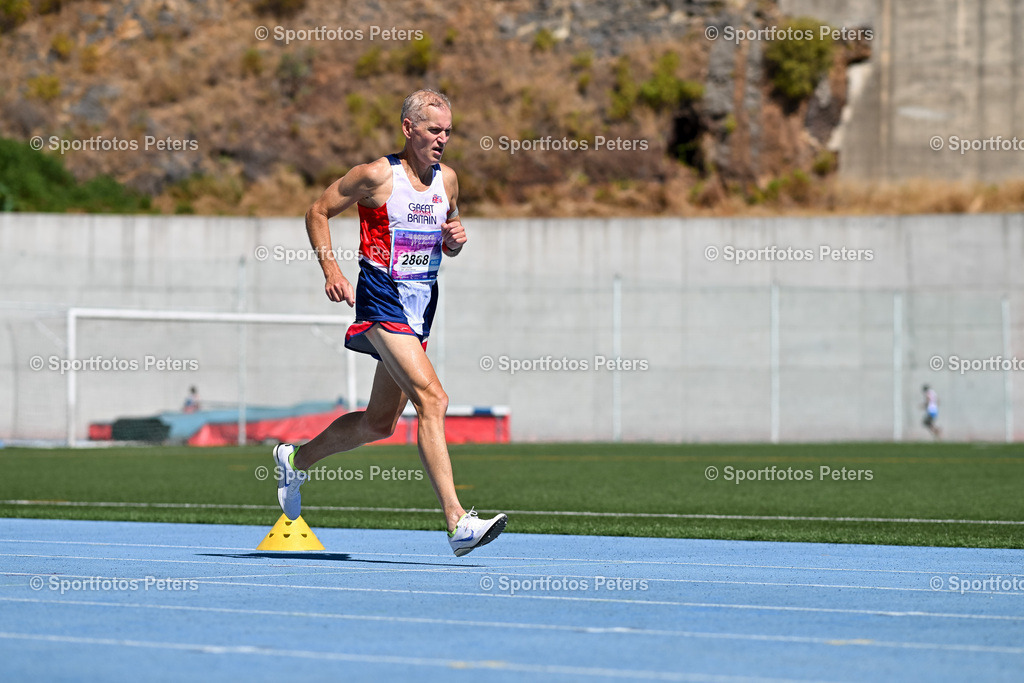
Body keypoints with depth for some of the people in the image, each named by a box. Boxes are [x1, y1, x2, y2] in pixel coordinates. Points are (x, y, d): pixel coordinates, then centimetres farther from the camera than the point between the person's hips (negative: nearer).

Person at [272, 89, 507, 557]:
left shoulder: (447, 180, 10)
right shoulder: (378, 176, -8)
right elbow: (318, 211, 1)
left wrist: (455, 240, -1)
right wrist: (330, 269, -10)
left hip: (420, 308, 8)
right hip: (382, 302, -8)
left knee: (379, 423, 15)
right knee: (432, 399, -22)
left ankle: (296, 459, 39)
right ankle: (456, 522, -27)